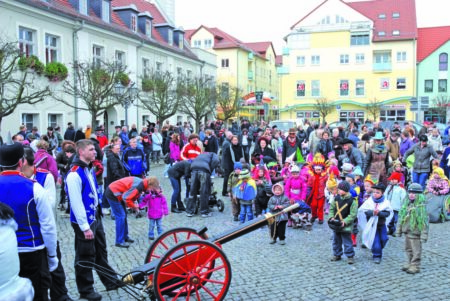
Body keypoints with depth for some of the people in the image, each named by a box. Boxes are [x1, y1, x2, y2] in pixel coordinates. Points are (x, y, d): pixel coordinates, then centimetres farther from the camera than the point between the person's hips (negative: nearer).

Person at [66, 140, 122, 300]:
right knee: (85, 257, 6)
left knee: (101, 252, 20)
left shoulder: (89, 169, 8)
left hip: (96, 217, 9)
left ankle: (111, 281, 32)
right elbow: (76, 203, -24)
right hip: (84, 222, -9)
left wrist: (98, 213, 16)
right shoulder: (74, 174, -22)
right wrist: (85, 227, -22)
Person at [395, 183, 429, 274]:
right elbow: (401, 217, 15)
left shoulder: (421, 206, -14)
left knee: (416, 250, 3)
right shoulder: (406, 203, 7)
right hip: (407, 231, 7)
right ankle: (410, 263, 31)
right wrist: (399, 230, 17)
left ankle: (415, 266, 12)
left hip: (415, 232, -7)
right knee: (408, 249, 17)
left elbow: (424, 221, -15)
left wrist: (424, 234, -17)